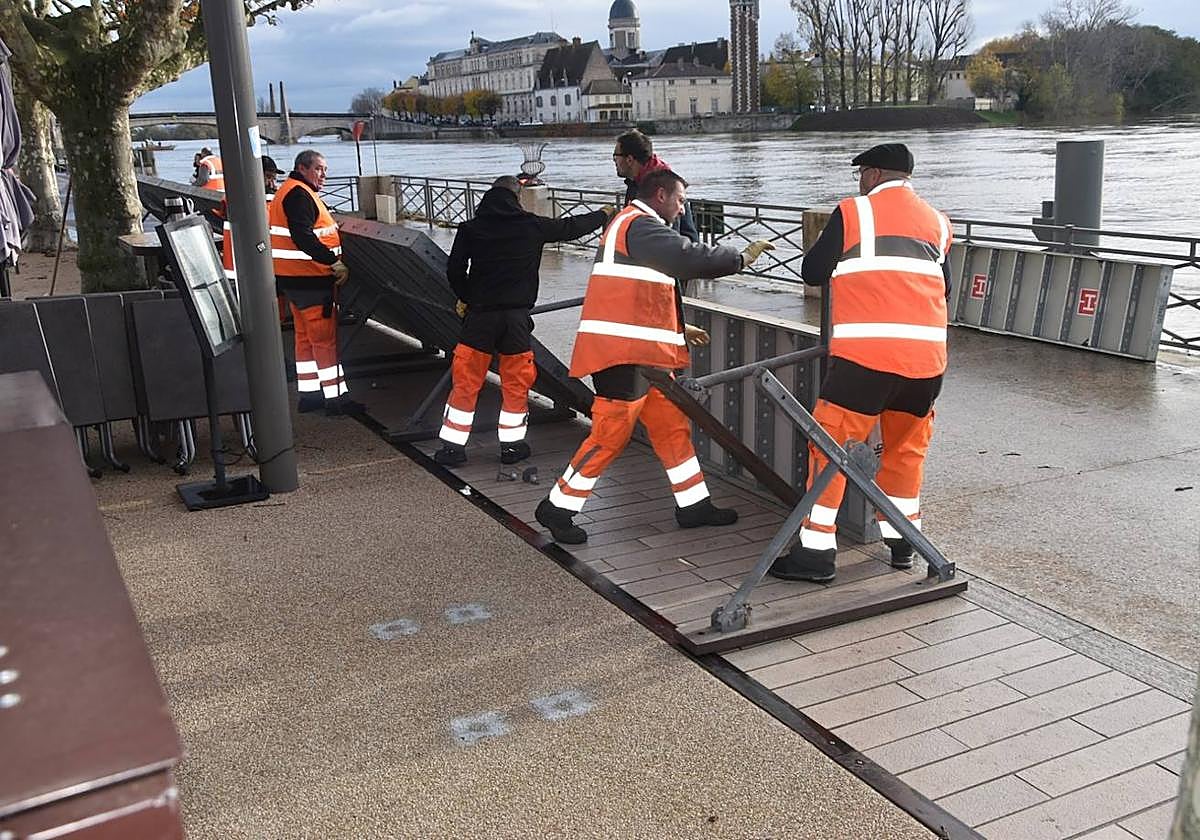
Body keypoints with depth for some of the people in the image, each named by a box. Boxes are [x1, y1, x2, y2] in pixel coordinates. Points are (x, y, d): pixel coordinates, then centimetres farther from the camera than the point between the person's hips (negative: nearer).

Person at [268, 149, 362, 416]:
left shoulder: (290, 192, 19)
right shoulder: (299, 194, -15)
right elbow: (303, 238, -26)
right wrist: (334, 261, -27)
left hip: (294, 277, 11)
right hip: (308, 278, -11)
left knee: (306, 336, 15)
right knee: (325, 337, -7)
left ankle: (309, 393, 22)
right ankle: (335, 397, -4)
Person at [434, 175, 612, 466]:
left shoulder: (470, 228, -1)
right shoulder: (531, 225, -2)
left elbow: (455, 270, 0)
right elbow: (571, 226, 11)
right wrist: (604, 214, 28)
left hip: (479, 314, 1)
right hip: (516, 316, 0)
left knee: (466, 381, 8)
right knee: (516, 382, 13)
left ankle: (452, 447, 10)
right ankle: (511, 445, 19)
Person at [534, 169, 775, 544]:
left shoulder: (635, 226, 23)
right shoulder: (639, 225, -11)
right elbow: (691, 258, -19)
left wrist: (677, 328, 26)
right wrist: (741, 257, -4)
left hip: (643, 351, 11)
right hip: (623, 350, -11)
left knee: (672, 425, 12)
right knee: (611, 434, -7)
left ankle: (694, 505, 20)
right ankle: (557, 508, 4)